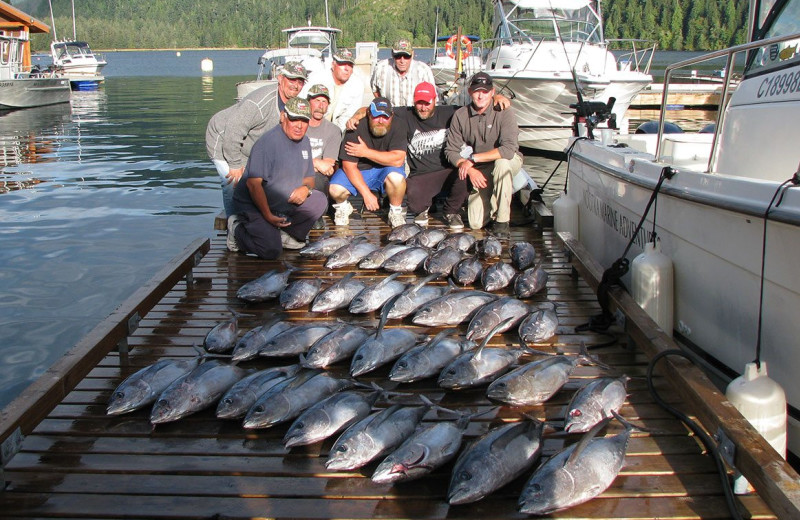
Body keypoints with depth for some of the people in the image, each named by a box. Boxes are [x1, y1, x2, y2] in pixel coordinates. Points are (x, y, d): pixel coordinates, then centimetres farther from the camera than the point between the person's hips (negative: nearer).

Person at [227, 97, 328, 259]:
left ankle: (285, 234, -1)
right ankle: (237, 229, 3)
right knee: (271, 250, -23)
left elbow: (309, 178, 16)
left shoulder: (304, 141, 7)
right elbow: (253, 183, -25)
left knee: (319, 201, -10)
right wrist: (268, 215, -28)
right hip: (254, 206, -7)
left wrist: (306, 188, -10)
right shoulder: (268, 142, -20)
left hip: (287, 204, 8)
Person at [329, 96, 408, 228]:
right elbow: (349, 166, -18)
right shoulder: (356, 129, -18)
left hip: (385, 170, 0)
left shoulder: (397, 126, -16)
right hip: (358, 171, 0)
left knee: (396, 177, -35)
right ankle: (343, 207, 12)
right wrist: (366, 193, -24)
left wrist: (366, 152, -25)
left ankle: (396, 212, -5)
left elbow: (398, 160, -26)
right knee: (335, 189, -26)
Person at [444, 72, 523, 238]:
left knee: (501, 163, -41)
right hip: (478, 170, 3)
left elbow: (508, 150, -31)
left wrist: (472, 159, -30)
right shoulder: (460, 115, -7)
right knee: (476, 223, -9)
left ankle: (502, 220, -24)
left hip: (509, 161, -2)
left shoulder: (504, 113, -18)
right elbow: (451, 151, -7)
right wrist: (471, 170, -24)